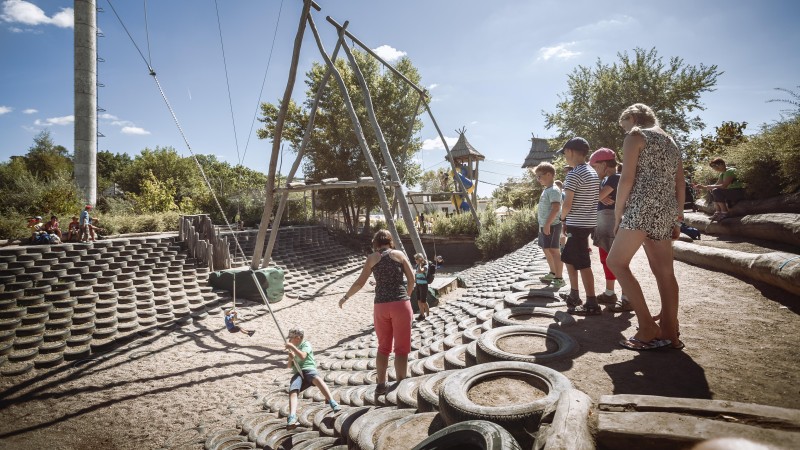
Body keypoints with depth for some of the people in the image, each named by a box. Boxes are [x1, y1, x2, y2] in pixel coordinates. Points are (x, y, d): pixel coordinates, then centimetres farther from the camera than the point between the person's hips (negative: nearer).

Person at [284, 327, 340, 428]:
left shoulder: (306, 344, 14)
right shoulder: (293, 349, 34)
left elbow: (302, 356, -7)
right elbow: (288, 366, 31)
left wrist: (292, 347, -3)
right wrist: (290, 359, 10)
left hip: (308, 369, -5)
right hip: (297, 373, 5)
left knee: (317, 379, -40)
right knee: (292, 392, -28)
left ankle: (332, 402, -50)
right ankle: (292, 417, -44)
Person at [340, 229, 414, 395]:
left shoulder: (372, 258, 5)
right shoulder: (399, 254, 4)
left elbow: (360, 283, 4)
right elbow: (412, 279, 1)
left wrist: (345, 297, 18)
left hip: (381, 306, 2)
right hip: (401, 304, -2)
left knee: (383, 347, 17)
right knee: (401, 348, 6)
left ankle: (381, 385, 20)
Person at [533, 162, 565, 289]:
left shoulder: (553, 190, -15)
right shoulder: (546, 190, 16)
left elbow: (556, 208, -25)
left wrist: (547, 224, -27)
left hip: (551, 225, -10)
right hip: (544, 225, 10)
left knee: (554, 251, -8)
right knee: (546, 250, 19)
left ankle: (559, 279, -3)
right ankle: (553, 273, 33)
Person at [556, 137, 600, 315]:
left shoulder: (574, 174, -15)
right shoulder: (592, 173, 14)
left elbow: (567, 204, -19)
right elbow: (589, 199, 16)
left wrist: (562, 218, 1)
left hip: (577, 224, -9)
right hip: (588, 222, 9)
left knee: (582, 264, -4)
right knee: (569, 258, 19)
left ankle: (592, 304, 1)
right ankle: (574, 295, 27)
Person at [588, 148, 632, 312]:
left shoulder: (615, 178, -14)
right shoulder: (606, 179, 15)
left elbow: (597, 196, -20)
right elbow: (599, 196, 5)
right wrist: (602, 198, -16)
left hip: (612, 222, -10)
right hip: (604, 223, 10)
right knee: (606, 260, 16)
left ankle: (627, 299, -2)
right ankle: (609, 293, 27)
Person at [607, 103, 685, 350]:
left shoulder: (635, 136, 1)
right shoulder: (670, 141, 23)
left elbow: (627, 178, -10)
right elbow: (680, 184, 20)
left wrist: (617, 212, -4)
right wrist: (677, 218, 21)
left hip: (643, 207, -8)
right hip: (667, 211, 8)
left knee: (616, 261, -3)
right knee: (665, 272, 8)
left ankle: (648, 328, -7)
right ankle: (670, 333, 11)